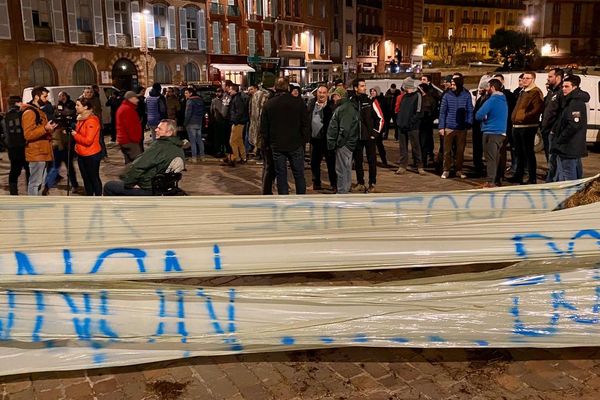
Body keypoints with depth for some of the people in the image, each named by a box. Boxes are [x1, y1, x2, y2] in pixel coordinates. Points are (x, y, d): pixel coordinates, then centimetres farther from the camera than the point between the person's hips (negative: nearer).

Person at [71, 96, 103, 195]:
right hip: (81, 154, 9)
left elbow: (88, 140, -24)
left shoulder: (92, 121, -19)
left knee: (94, 178, 1)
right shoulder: (80, 118, 9)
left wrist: (75, 135, -16)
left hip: (91, 155, -9)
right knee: (86, 178, 16)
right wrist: (70, 133, 4)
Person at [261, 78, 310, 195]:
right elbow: (306, 124, -4)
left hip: (277, 146, 1)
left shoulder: (268, 104, -1)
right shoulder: (298, 102, -6)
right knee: (299, 175, 10)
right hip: (295, 145, -1)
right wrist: (304, 140, 6)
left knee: (281, 175, 8)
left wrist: (269, 143, 12)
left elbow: (264, 128, 3)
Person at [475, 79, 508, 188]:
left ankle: (491, 182, -5)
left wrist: (485, 117, 3)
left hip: (491, 133, -8)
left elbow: (478, 115, -17)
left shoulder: (491, 100, -14)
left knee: (490, 158, -5)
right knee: (497, 157, 16)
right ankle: (497, 179, 22)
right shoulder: (504, 100, 12)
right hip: (502, 132, 8)